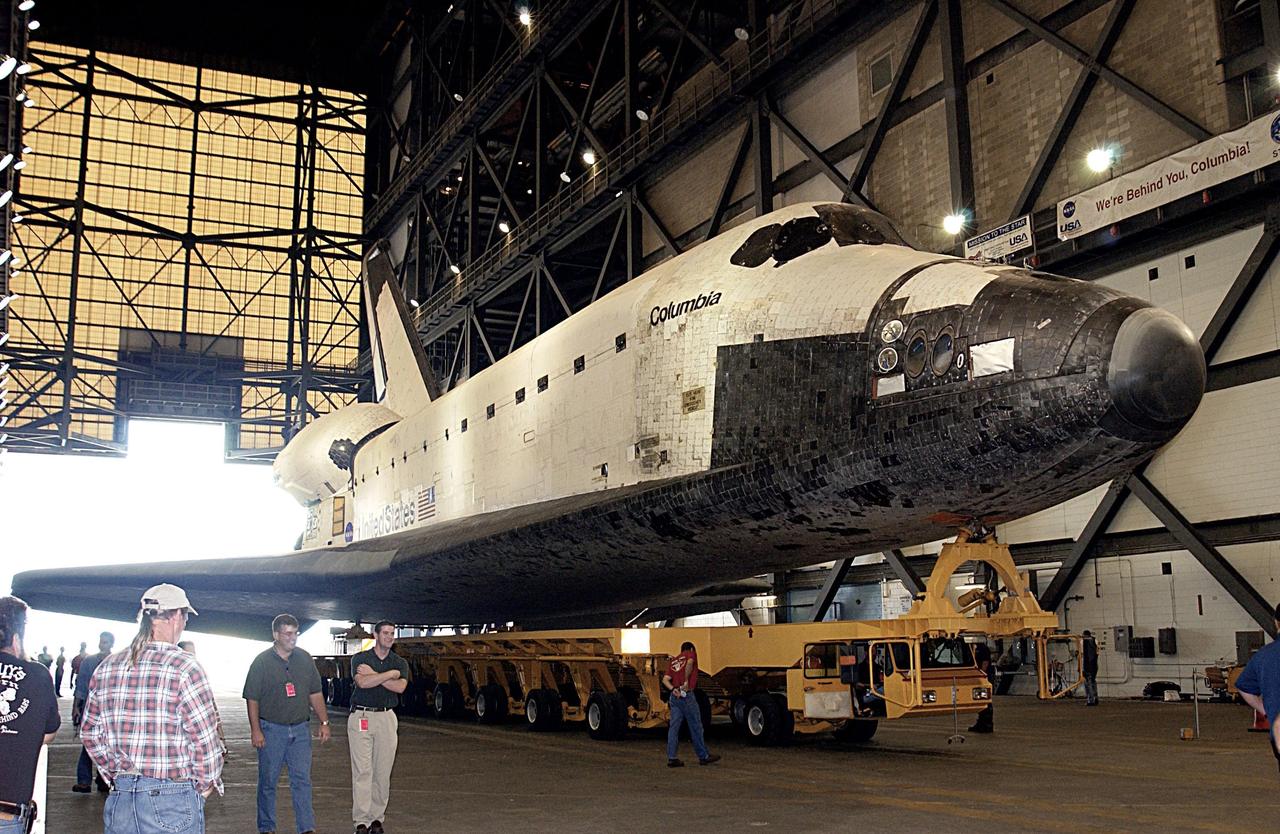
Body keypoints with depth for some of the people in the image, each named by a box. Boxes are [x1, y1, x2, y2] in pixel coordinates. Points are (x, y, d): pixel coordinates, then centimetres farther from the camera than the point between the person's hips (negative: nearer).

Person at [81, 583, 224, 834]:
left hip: (120, 798, 5)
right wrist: (206, 786, 2)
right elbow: (205, 740, -13)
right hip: (171, 801, -5)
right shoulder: (185, 668, -13)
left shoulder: (106, 668, 6)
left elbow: (90, 733, 12)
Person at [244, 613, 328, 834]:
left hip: (300, 728, 3)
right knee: (268, 781, 6)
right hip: (271, 729, -3)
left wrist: (324, 722, 8)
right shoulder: (262, 662, -4)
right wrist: (255, 730, -10)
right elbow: (252, 699, -5)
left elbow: (315, 694, 12)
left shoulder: (305, 659, 7)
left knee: (302, 780, 1)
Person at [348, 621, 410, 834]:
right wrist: (391, 673, -9)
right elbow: (362, 682, -16)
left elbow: (400, 687, -9)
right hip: (361, 717, -3)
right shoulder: (360, 658, 4)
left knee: (383, 771, 2)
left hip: (387, 718, 3)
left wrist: (373, 674, -11)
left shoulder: (400, 662, 11)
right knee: (362, 770, -6)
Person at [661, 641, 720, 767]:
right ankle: (703, 756, 11)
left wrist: (673, 689, -7)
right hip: (686, 695, -6)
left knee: (674, 727, 5)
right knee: (696, 726, 3)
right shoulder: (691, 653, 6)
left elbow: (665, 679, 7)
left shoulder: (673, 661, 22)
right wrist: (686, 681, -15)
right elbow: (689, 663, -19)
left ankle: (671, 758, 1)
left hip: (674, 696, 6)